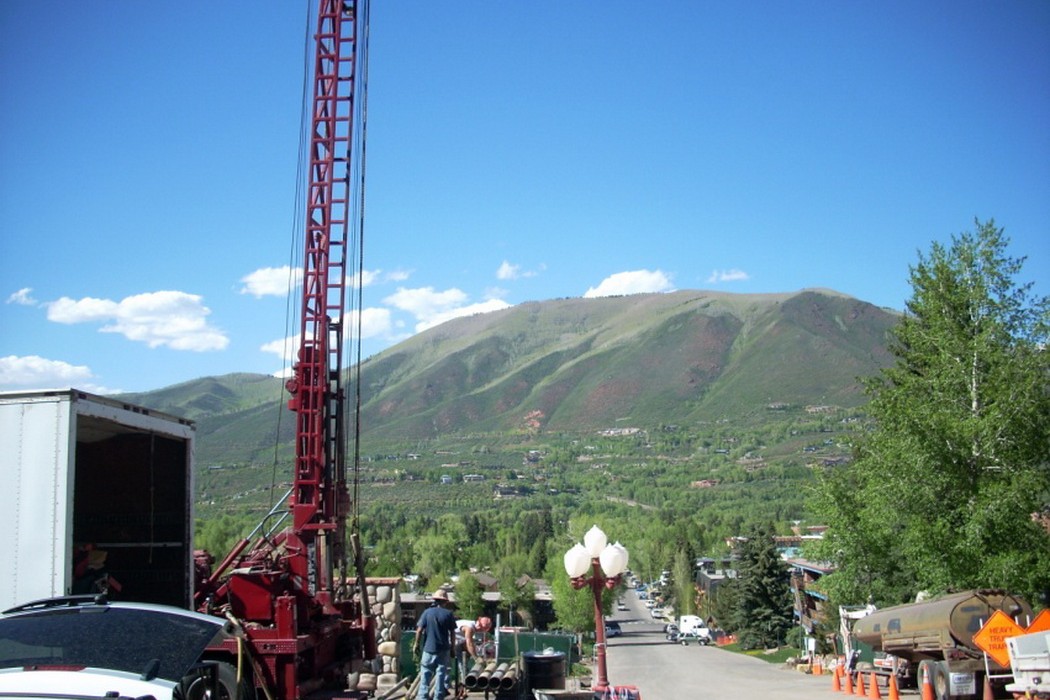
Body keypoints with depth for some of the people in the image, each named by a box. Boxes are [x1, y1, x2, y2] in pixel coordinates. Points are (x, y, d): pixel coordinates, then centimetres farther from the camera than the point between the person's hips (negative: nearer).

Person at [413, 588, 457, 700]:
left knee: (425, 674, 8)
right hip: (443, 649, 0)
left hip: (429, 649, 0)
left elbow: (419, 630, -4)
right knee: (441, 674, 7)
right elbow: (452, 633, -1)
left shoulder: (427, 612, -2)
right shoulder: (448, 614, -2)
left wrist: (416, 644, 5)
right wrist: (452, 648, 8)